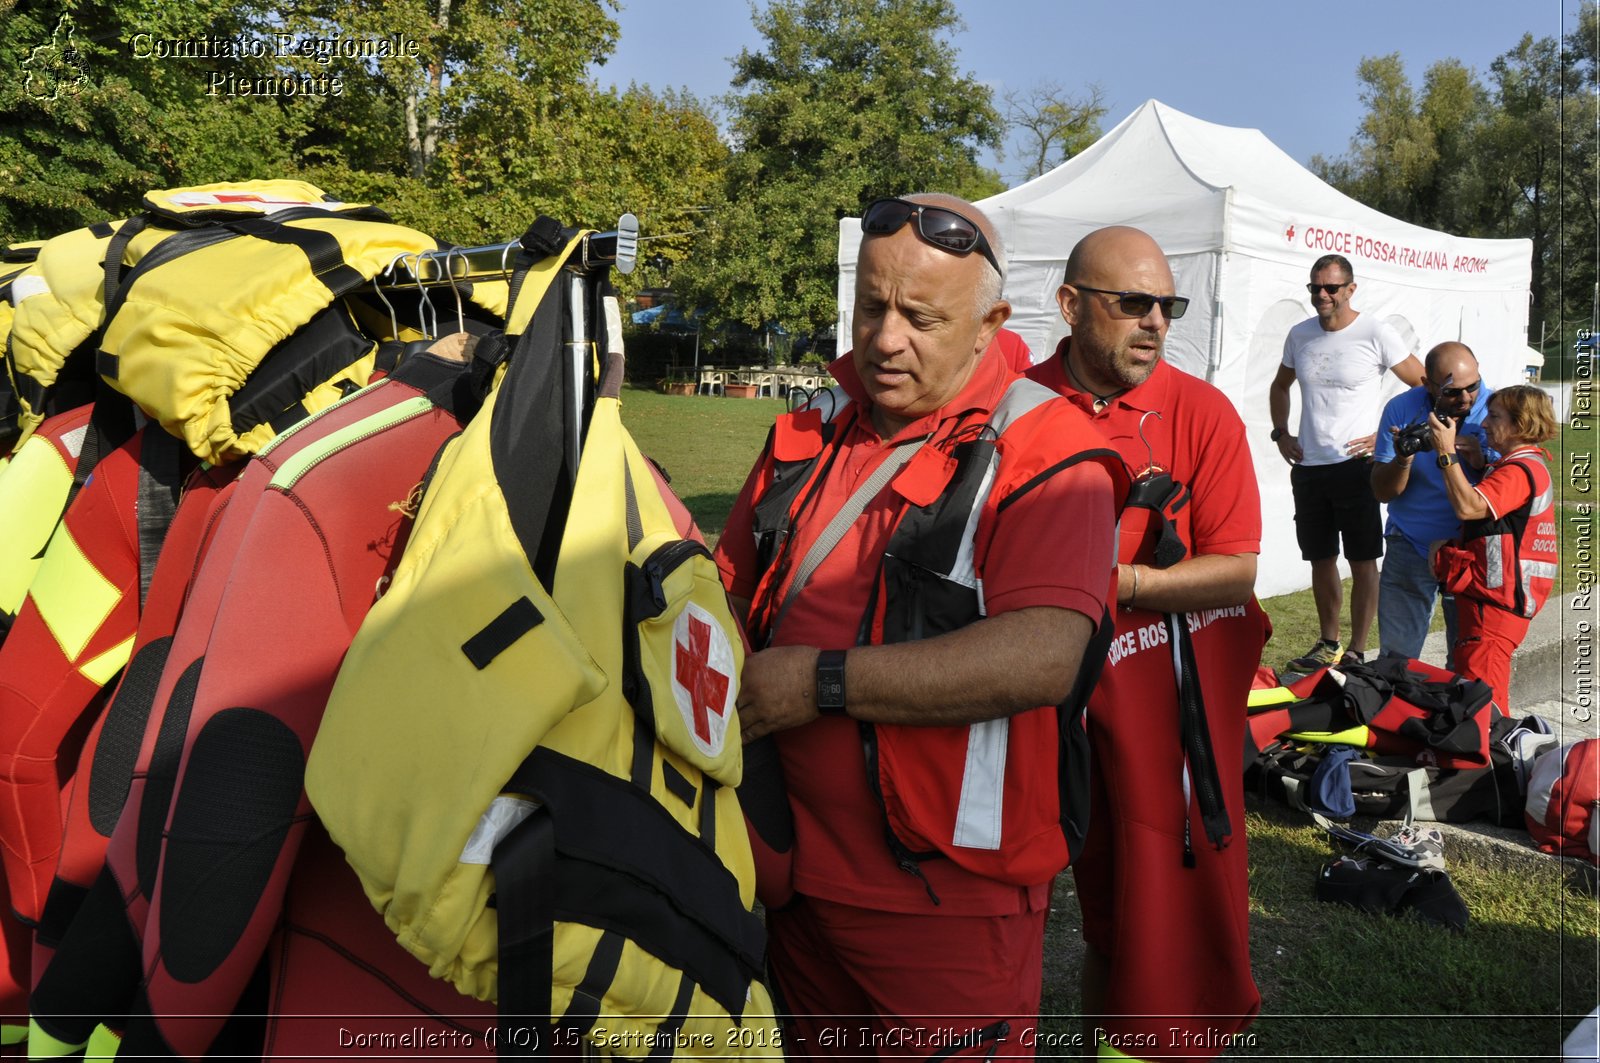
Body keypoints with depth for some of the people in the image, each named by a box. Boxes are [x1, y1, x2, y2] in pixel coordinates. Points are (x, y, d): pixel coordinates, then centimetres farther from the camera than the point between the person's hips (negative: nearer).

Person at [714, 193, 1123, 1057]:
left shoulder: (1043, 451, -13)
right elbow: (732, 594, 15)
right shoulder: (808, 434, 7)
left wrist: (823, 681, -24)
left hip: (951, 897, -6)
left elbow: (1042, 657, -26)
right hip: (798, 870, 6)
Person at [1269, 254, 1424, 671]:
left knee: (1363, 561, 0)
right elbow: (1280, 386, 25)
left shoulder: (1376, 335, -6)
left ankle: (1357, 652, 7)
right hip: (1307, 466, 5)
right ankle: (1328, 644, 25)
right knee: (1320, 559, 12)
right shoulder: (1299, 335, 8)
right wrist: (1281, 433, 11)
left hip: (1355, 465, -5)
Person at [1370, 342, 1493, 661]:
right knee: (1396, 658, 4)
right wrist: (1403, 458, -25)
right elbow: (1382, 492, -6)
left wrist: (1481, 462, -25)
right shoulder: (1402, 409, -6)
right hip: (1410, 547, 0)